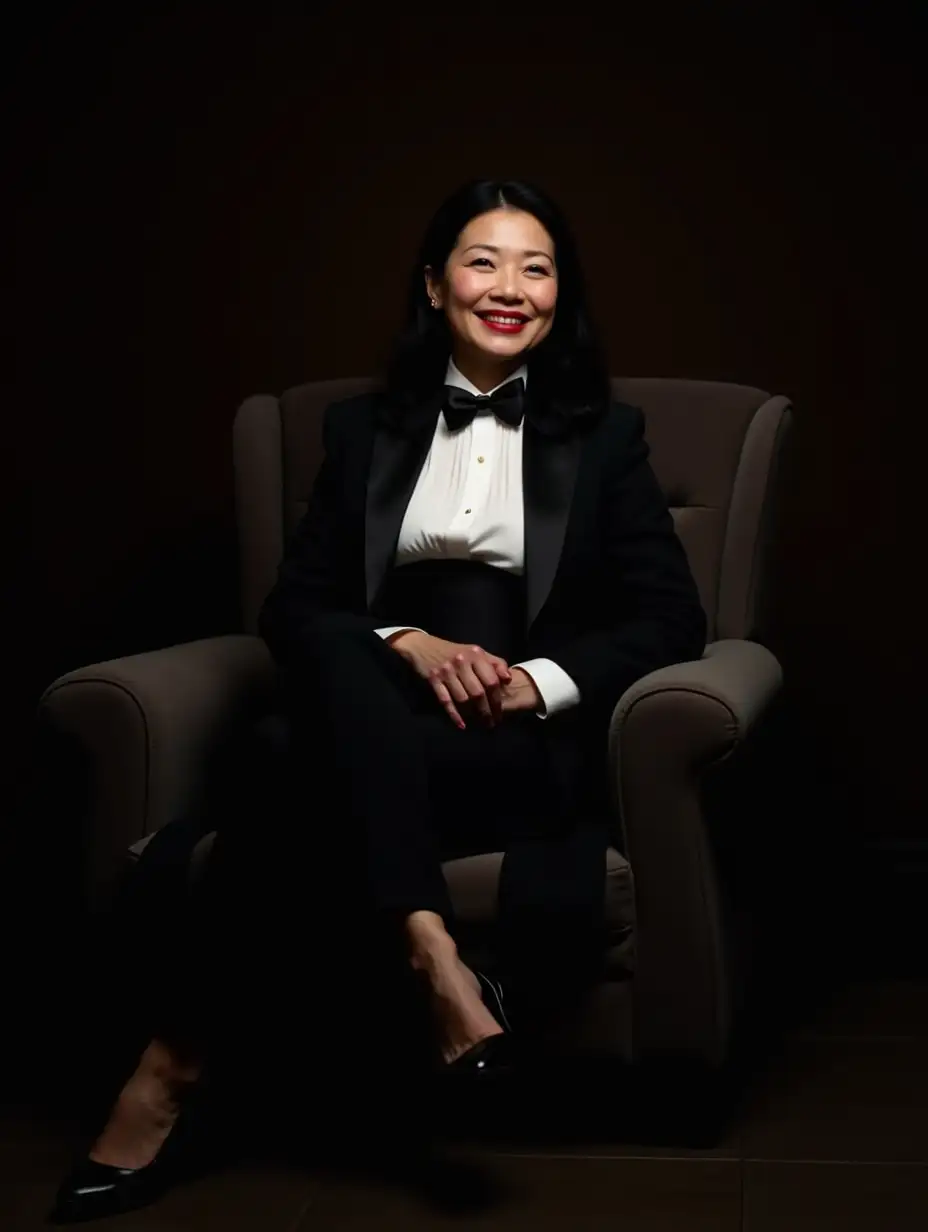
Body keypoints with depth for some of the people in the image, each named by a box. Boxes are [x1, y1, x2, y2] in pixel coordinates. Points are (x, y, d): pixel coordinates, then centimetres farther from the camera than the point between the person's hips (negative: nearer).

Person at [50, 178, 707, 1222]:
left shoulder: (604, 435, 13)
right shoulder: (364, 430, 17)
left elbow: (670, 617, 5)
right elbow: (291, 605, 9)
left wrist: (537, 681, -13)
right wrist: (405, 644, -13)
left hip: (533, 742, -1)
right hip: (378, 730, 2)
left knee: (322, 809, -34)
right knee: (335, 659, -37)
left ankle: (182, 1058, -28)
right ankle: (432, 960, -40)